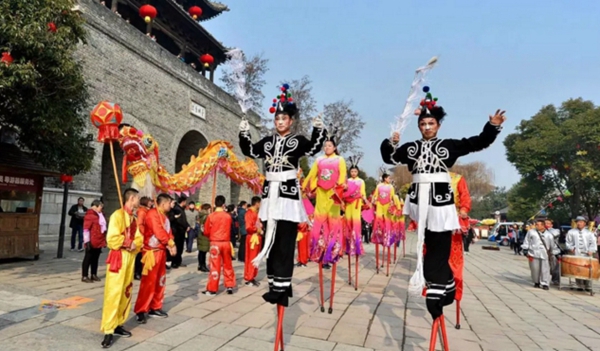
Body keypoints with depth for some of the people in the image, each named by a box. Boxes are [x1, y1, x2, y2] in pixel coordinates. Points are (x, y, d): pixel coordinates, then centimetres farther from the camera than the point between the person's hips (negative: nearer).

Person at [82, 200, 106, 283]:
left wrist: (104, 240, 19)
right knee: (88, 258, 0)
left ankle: (94, 275, 24)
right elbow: (86, 229, -17)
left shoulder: (100, 215, 14)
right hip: (92, 242, -8)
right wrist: (87, 241, -20)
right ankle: (84, 276, 8)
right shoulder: (90, 215, -13)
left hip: (99, 241, 8)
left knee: (95, 258, 14)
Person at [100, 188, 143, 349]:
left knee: (126, 292, 12)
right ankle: (108, 331, -2)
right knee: (113, 294, -7)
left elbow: (139, 239, 11)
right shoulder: (117, 215, -12)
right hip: (118, 257, -8)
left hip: (131, 257, 8)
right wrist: (129, 243, -12)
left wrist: (134, 245, -9)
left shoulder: (134, 218, 12)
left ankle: (118, 324, 23)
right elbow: (112, 238, -20)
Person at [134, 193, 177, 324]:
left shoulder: (165, 216, 15)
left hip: (161, 251, 9)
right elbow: (159, 232, -22)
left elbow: (168, 232, 11)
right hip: (152, 252, -9)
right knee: (148, 282, -7)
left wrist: (171, 245, -7)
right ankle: (141, 311, 2)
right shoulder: (152, 214, -14)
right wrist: (171, 244, -15)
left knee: (160, 280, 14)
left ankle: (155, 307, 24)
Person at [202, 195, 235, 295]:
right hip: (226, 243, 2)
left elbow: (206, 232, 1)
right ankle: (230, 286, 19)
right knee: (227, 265, 14)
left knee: (215, 267, 2)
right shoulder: (228, 216, -1)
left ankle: (212, 289, 8)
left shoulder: (211, 216, -7)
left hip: (215, 243, -2)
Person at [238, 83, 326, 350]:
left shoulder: (298, 140, 2)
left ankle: (282, 288, -1)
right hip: (271, 194, 6)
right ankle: (276, 285, 19)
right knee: (270, 242, 8)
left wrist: (319, 130, -21)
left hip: (289, 195, -5)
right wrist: (244, 133, 7)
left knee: (285, 244, -7)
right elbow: (250, 152, 15)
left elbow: (314, 148, -11)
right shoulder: (267, 141, 16)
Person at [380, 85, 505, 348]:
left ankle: (435, 296, 9)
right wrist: (391, 143, -3)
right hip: (419, 201, 2)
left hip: (440, 202, -2)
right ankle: (445, 288, 22)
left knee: (439, 249, -1)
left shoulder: (449, 145, 9)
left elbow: (478, 143, 7)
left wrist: (493, 127, -7)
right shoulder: (411, 148, 13)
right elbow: (389, 158, 15)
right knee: (431, 248, 6)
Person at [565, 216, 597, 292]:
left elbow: (593, 243, 7)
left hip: (587, 255, 1)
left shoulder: (589, 233, 11)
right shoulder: (571, 232, 9)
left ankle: (588, 287, 9)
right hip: (576, 254, -1)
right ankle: (580, 286, 5)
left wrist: (591, 250, -7)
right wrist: (571, 248, -5)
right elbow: (568, 242, 10)